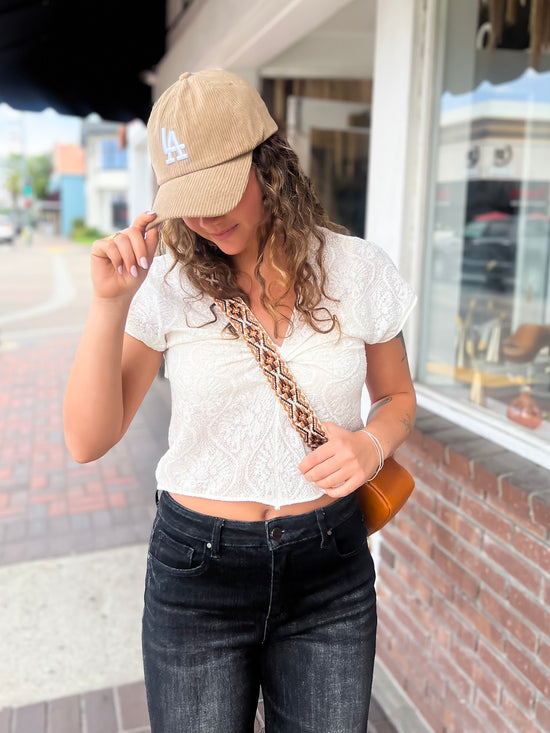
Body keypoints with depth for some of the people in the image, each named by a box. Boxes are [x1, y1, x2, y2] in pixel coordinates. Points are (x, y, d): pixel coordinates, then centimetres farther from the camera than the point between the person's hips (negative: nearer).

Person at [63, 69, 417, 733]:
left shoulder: (356, 269, -6)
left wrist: (372, 443, -14)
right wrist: (110, 302, -21)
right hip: (197, 574, 0)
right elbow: (88, 441, -11)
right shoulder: (168, 282, -8)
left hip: (329, 571, 1)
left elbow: (396, 395, 9)